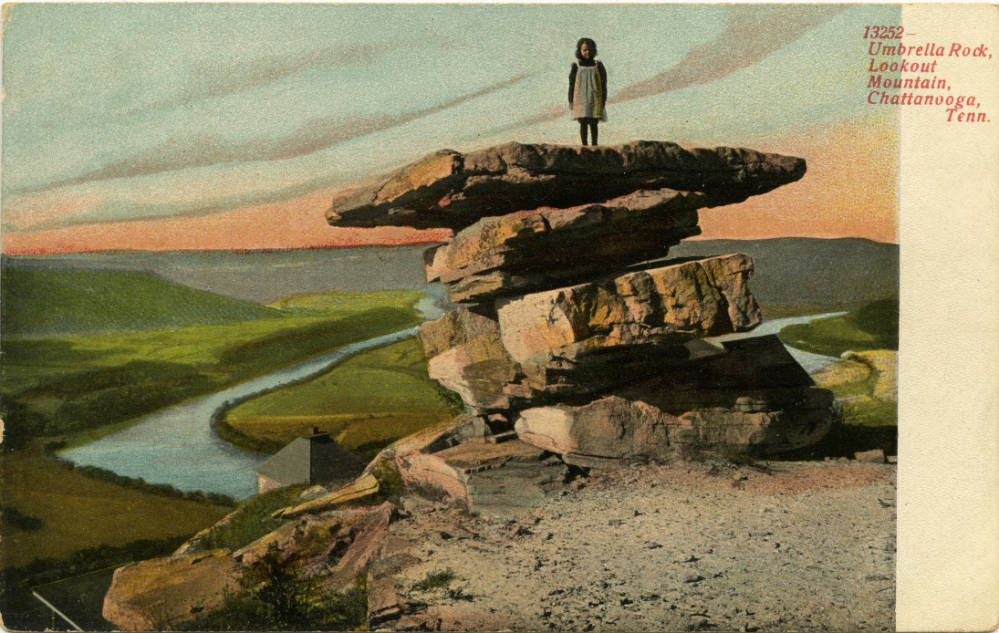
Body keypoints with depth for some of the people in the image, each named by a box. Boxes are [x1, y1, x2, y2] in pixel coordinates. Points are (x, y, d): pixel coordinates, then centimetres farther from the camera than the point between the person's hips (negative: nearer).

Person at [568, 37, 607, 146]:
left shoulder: (598, 66, 2)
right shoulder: (576, 67, 2)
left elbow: (603, 84, 3)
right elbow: (571, 84, 5)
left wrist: (603, 100, -3)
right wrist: (571, 101, 0)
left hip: (594, 100, 0)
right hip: (581, 100, 0)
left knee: (593, 125, 1)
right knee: (583, 124, -2)